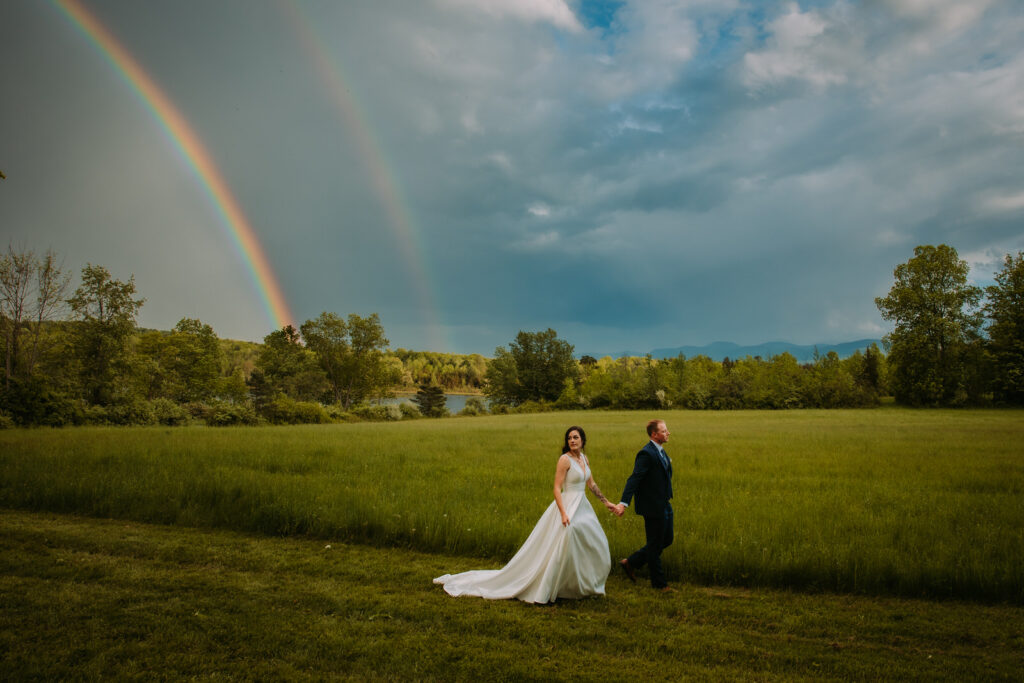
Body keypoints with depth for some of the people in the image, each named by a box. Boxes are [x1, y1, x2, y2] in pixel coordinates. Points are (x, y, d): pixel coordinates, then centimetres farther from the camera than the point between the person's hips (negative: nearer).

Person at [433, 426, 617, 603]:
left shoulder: (584, 459, 10)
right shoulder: (564, 459, -14)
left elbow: (591, 484, 20)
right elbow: (557, 488, -18)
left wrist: (606, 502, 21)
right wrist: (563, 513, -27)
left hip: (582, 507, 9)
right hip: (567, 506, -9)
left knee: (594, 545, 13)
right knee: (559, 549, -13)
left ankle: (581, 584, 30)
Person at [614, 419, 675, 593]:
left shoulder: (661, 451, 11)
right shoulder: (646, 453, -19)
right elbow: (634, 479, -26)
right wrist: (624, 503, -33)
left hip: (664, 506, 10)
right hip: (653, 507, -10)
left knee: (666, 540, 16)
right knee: (655, 545, 5)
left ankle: (631, 563, 25)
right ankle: (659, 582, 21)